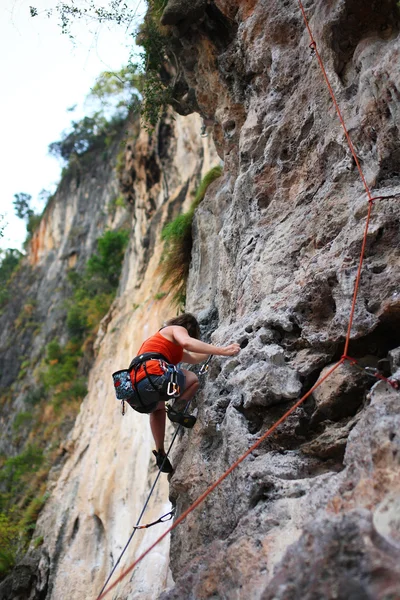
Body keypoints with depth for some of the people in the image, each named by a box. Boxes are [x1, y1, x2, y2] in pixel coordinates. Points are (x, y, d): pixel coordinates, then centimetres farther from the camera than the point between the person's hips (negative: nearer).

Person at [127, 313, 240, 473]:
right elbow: (187, 343, -11)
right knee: (193, 378, 21)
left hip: (134, 393, 8)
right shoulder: (177, 329, 15)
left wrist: (214, 350, 55)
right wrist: (221, 351, -11)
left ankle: (160, 453, 28)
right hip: (153, 378, -8)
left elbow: (193, 358, 46)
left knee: (158, 407, 40)